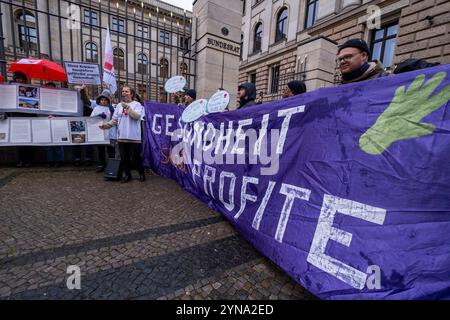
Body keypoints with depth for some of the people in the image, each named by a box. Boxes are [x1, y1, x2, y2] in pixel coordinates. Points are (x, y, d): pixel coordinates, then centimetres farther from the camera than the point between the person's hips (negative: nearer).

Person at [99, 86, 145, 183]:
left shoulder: (137, 104, -1)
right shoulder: (119, 105, 13)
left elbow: (136, 116, -18)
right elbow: (114, 120, 11)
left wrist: (127, 107, -19)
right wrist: (106, 125, -4)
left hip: (134, 137, -5)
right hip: (122, 137, 5)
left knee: (136, 158, 1)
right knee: (124, 158, 10)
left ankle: (142, 174, 21)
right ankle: (127, 175, 25)